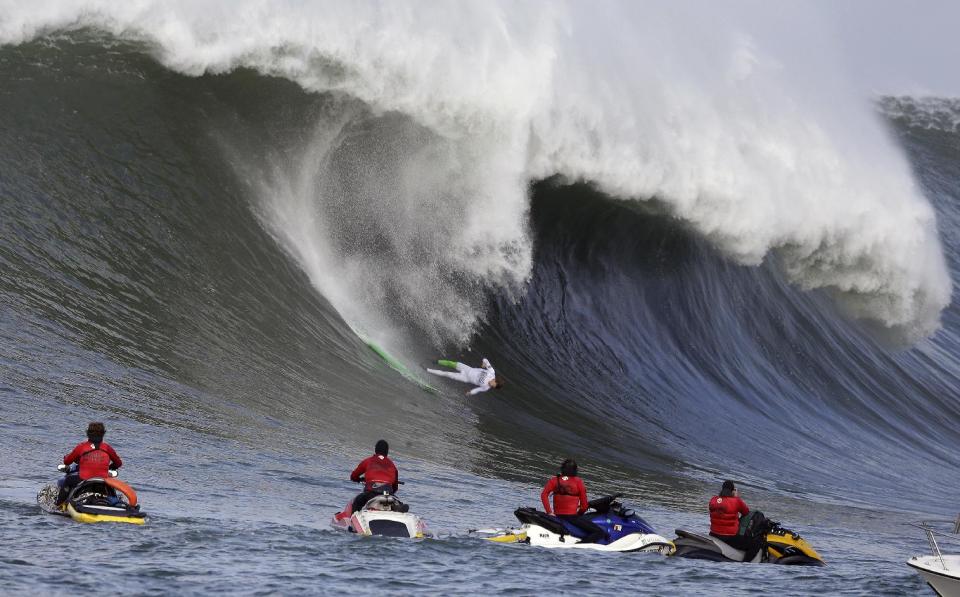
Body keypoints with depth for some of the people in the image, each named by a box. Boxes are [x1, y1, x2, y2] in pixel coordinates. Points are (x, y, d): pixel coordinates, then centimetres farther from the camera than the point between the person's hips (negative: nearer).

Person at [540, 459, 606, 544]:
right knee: (601, 533, -11)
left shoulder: (554, 480, 8)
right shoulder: (578, 482, -3)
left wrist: (549, 511, 0)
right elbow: (584, 504, -2)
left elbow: (543, 495, -3)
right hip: (572, 516, -6)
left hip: (557, 515, 6)